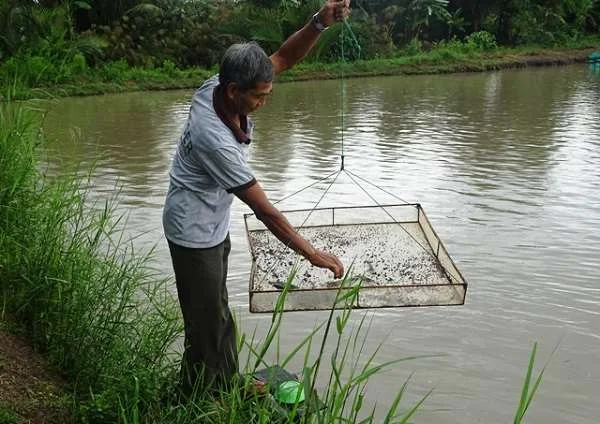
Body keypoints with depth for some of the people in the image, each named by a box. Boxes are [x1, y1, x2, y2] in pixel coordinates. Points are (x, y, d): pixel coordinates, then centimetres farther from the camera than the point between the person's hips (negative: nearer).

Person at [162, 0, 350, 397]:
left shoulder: (219, 85, -14)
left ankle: (226, 384, 41)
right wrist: (313, 253, -22)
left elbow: (285, 57, -6)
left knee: (216, 309, 22)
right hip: (195, 233, -9)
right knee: (209, 323, 3)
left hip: (215, 223, 9)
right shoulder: (215, 140, -35)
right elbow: (264, 209, -30)